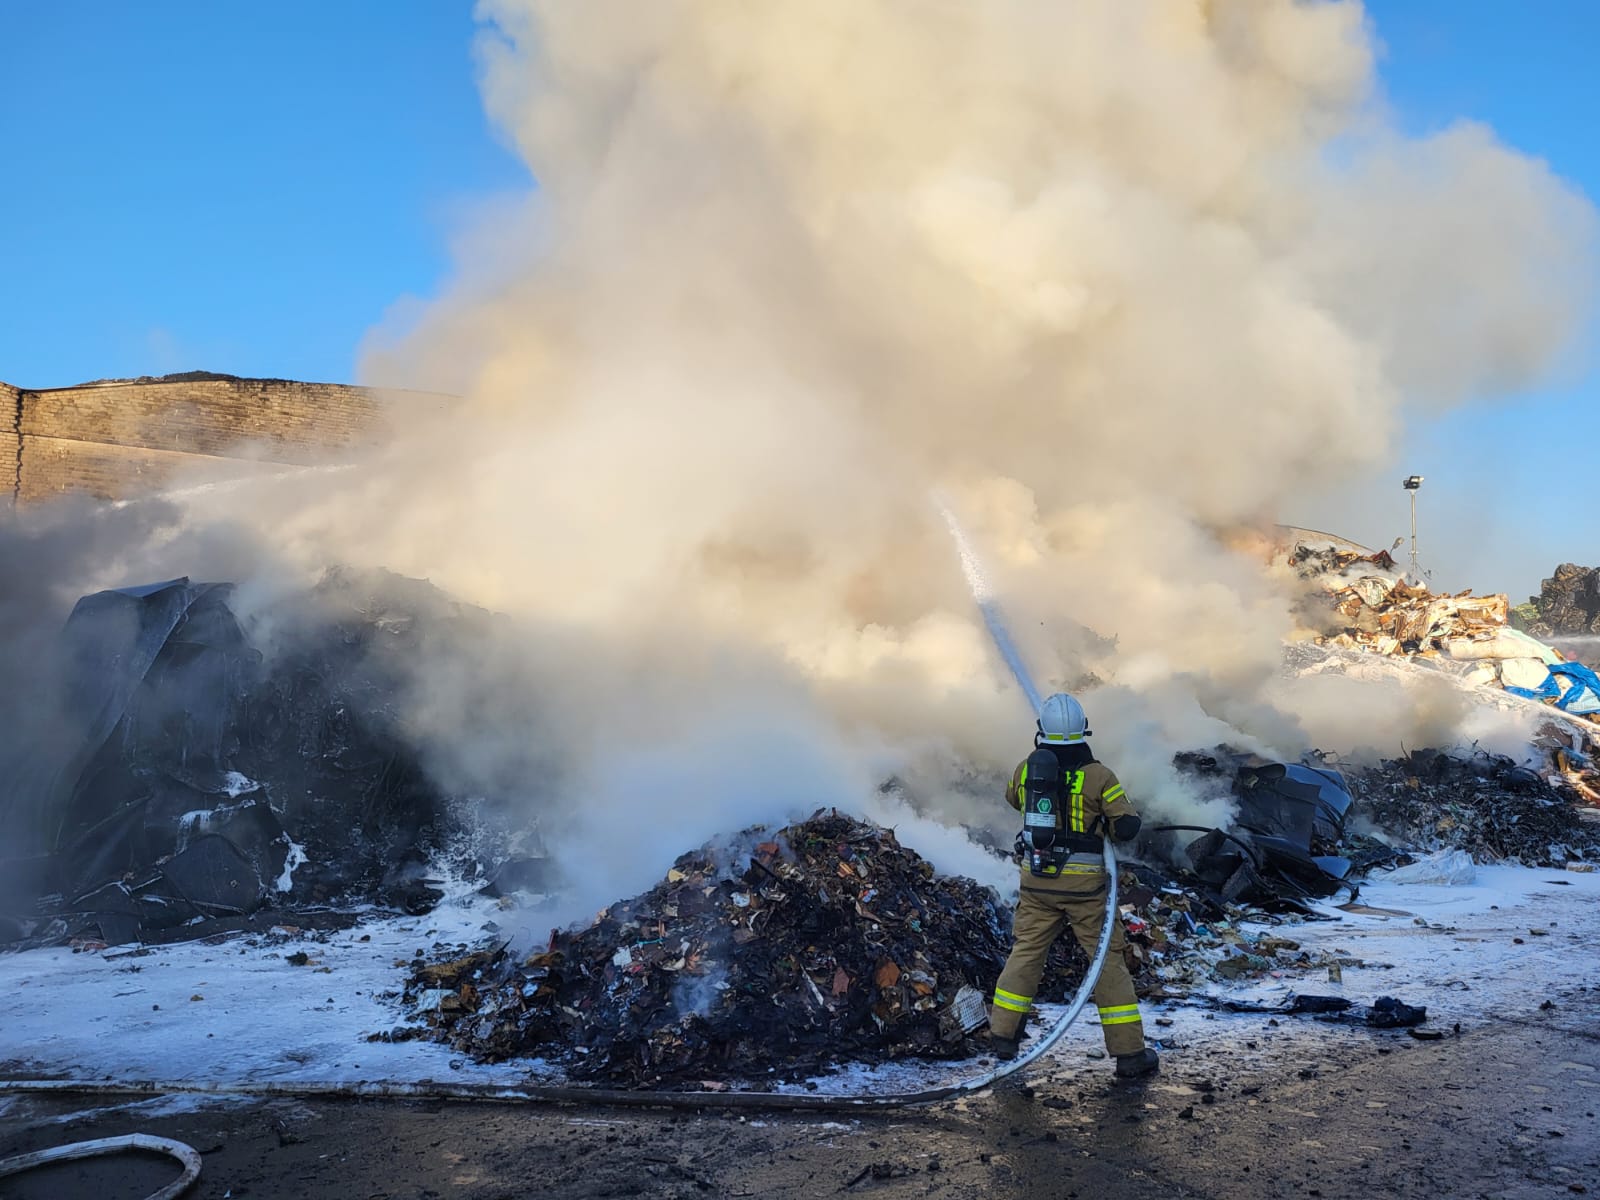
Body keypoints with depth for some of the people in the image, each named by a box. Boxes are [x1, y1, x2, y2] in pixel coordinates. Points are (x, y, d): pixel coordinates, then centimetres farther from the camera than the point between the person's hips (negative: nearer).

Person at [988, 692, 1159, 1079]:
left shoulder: (1026, 769, -1)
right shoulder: (1099, 775, -12)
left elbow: (1013, 799, 20)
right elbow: (1128, 827, -11)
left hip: (1037, 881, 3)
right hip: (1084, 885, -3)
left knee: (1025, 953, 16)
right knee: (1107, 960, 7)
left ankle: (1003, 1034, 22)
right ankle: (1129, 1052, 11)